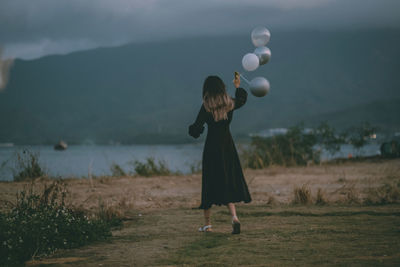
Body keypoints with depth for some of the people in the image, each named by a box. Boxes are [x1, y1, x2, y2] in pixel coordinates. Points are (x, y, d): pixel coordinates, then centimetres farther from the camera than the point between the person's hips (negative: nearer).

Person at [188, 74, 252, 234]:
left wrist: (192, 128, 13)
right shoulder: (230, 104, 3)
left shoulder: (207, 107, -10)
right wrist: (238, 87, 45)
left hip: (212, 146, -3)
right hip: (228, 146, 4)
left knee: (210, 183, 6)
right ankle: (234, 216, -15)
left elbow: (196, 129, -10)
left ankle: (207, 224, 13)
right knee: (229, 182, 7)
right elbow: (242, 100, 27)